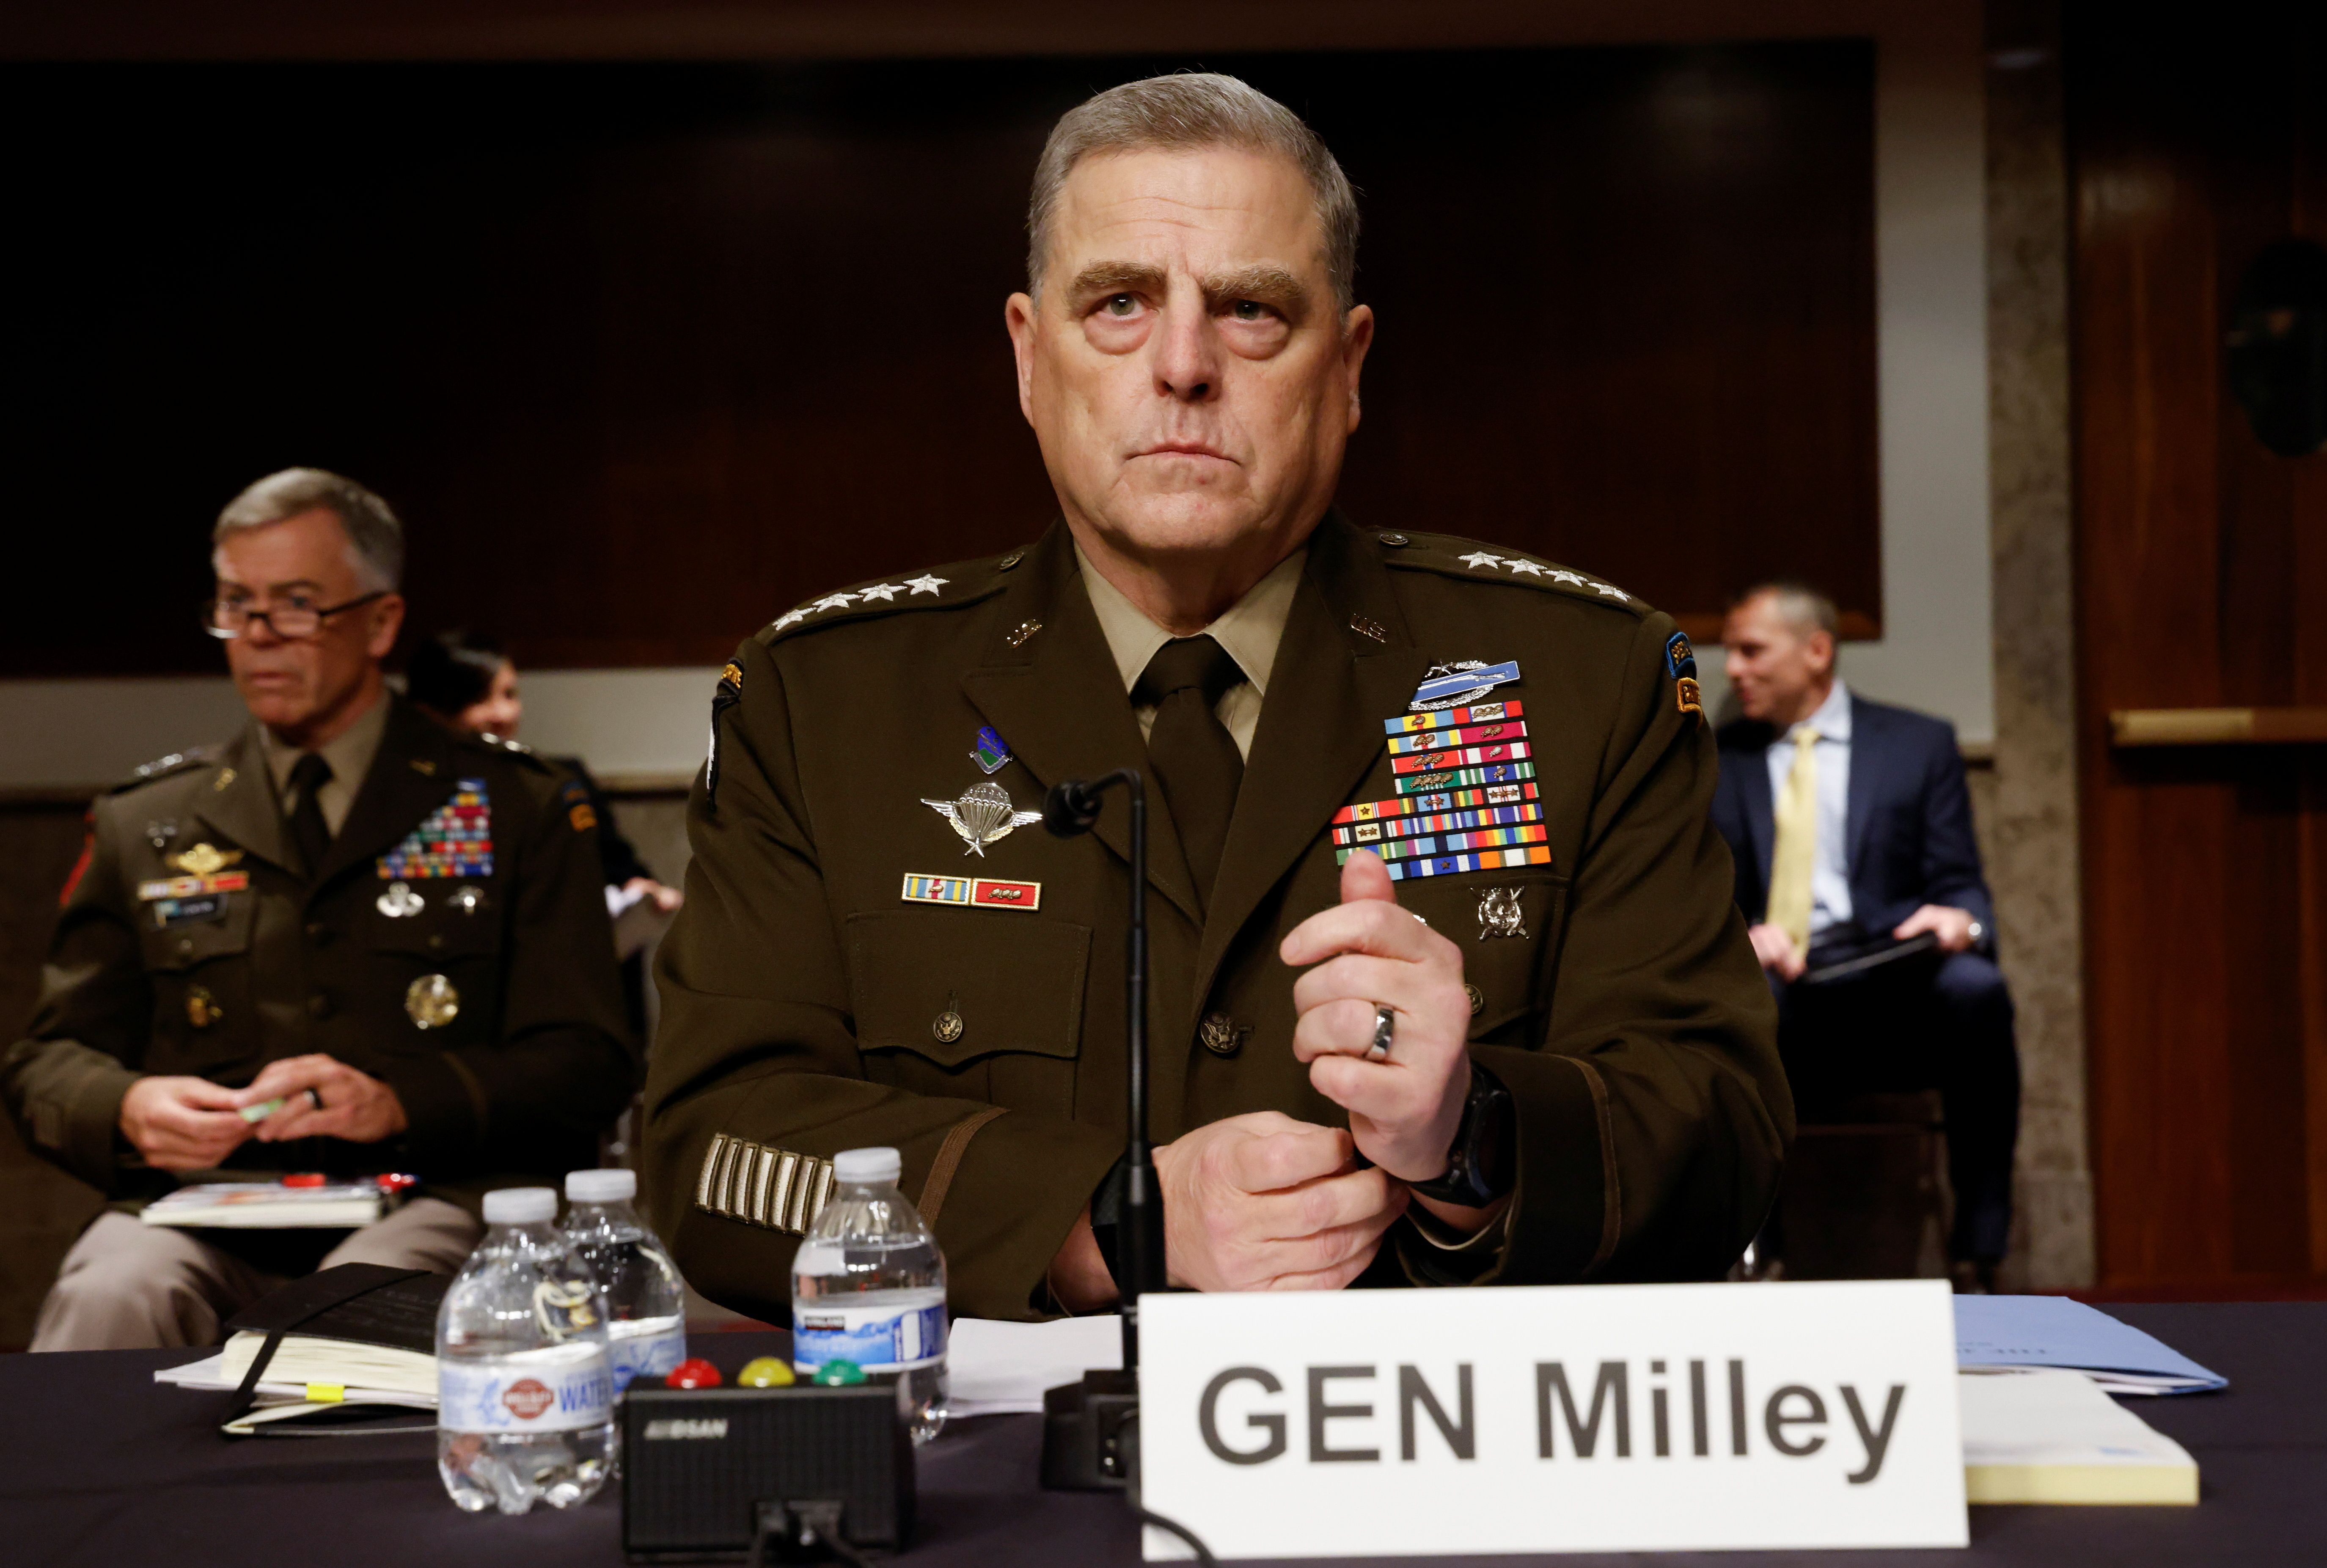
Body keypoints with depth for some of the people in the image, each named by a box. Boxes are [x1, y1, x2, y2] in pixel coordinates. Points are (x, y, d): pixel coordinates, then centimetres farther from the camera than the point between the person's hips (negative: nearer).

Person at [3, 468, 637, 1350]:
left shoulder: (514, 810, 12)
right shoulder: (144, 826, 20)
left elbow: (588, 1063, 4)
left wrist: (396, 1102, -14)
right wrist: (129, 1108, -7)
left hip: (434, 1203, -2)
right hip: (205, 1207, 3)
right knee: (110, 1299, -32)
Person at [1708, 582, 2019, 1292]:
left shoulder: (1921, 745, 16)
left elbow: (1961, 883, 10)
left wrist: (1961, 921, -15)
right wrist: (1737, 938, -15)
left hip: (1897, 1000, 0)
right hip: (1774, 1003, 0)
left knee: (1975, 988, -34)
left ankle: (1977, 1258, -26)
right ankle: (1753, 1251, -29)